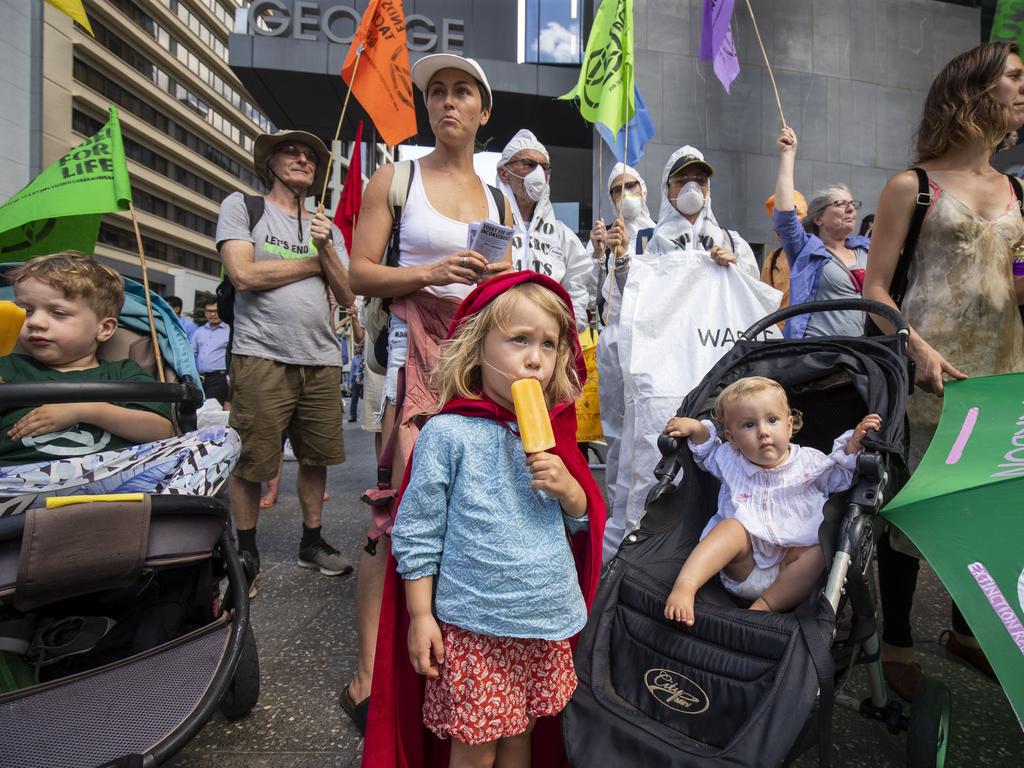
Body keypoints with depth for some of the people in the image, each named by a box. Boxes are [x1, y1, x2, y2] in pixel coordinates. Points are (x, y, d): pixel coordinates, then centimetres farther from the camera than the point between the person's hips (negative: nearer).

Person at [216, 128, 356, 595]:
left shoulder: (328, 229, 20)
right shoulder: (242, 206, 7)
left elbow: (347, 297, 11)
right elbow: (244, 274, -10)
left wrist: (327, 250, -4)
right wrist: (314, 262, -1)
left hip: (322, 360, 5)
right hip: (262, 356, -4)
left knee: (316, 457, 10)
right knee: (251, 463, 1)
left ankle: (312, 543, 26)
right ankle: (246, 553, 19)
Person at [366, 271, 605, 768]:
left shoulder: (551, 433, 3)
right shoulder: (449, 433, -14)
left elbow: (583, 520, 12)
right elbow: (417, 532, -9)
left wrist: (567, 489, -9)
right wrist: (421, 616, -7)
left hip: (548, 621, 5)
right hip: (475, 628, -5)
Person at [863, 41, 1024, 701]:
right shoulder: (912, 186, -2)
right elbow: (875, 288, -8)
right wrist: (917, 349, -21)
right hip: (929, 369, -6)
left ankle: (965, 628, 33)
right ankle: (897, 645, 16)